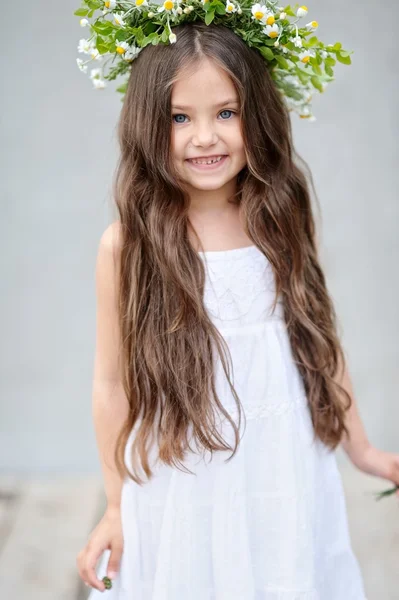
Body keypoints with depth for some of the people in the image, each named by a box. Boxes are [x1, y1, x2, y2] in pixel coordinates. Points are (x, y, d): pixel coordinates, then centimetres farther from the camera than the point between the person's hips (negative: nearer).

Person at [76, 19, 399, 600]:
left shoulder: (282, 224, -4)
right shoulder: (128, 244, -12)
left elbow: (319, 339, 6)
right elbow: (113, 381, -5)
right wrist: (117, 505, 2)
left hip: (286, 480, 3)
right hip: (183, 491, -2)